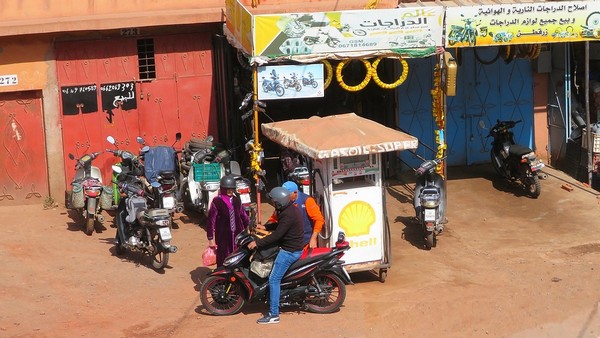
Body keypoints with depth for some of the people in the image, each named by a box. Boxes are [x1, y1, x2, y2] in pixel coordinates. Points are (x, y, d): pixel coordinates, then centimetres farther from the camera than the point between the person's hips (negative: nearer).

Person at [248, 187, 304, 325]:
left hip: (289, 251, -11)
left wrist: (257, 243, -20)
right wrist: (265, 227, 16)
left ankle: (273, 315, -12)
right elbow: (280, 225, 23)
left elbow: (276, 235, -25)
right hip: (293, 247, 11)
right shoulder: (290, 208, 7)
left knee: (274, 279, -11)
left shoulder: (288, 215, -25)